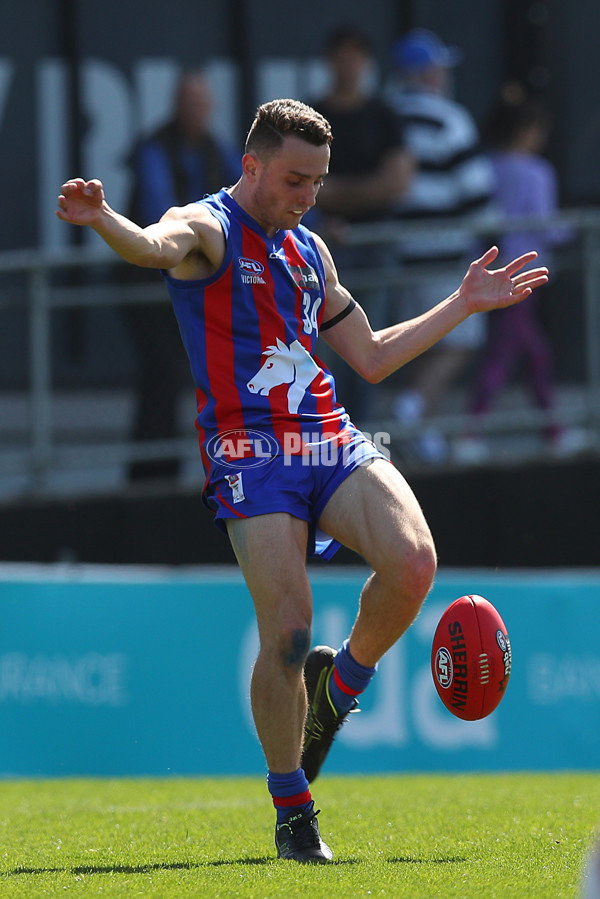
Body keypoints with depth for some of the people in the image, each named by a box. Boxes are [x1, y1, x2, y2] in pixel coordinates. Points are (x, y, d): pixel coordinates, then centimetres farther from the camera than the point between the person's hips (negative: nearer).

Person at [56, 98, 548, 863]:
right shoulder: (207, 230, 0)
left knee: (413, 559, -21)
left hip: (332, 441, 6)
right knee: (286, 629, -14)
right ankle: (292, 815, 2)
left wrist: (463, 304, 30)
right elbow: (153, 247, -26)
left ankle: (339, 681, 8)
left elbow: (371, 358, 30)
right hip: (250, 454, -5)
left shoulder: (309, 251, 21)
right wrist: (104, 221, -49)